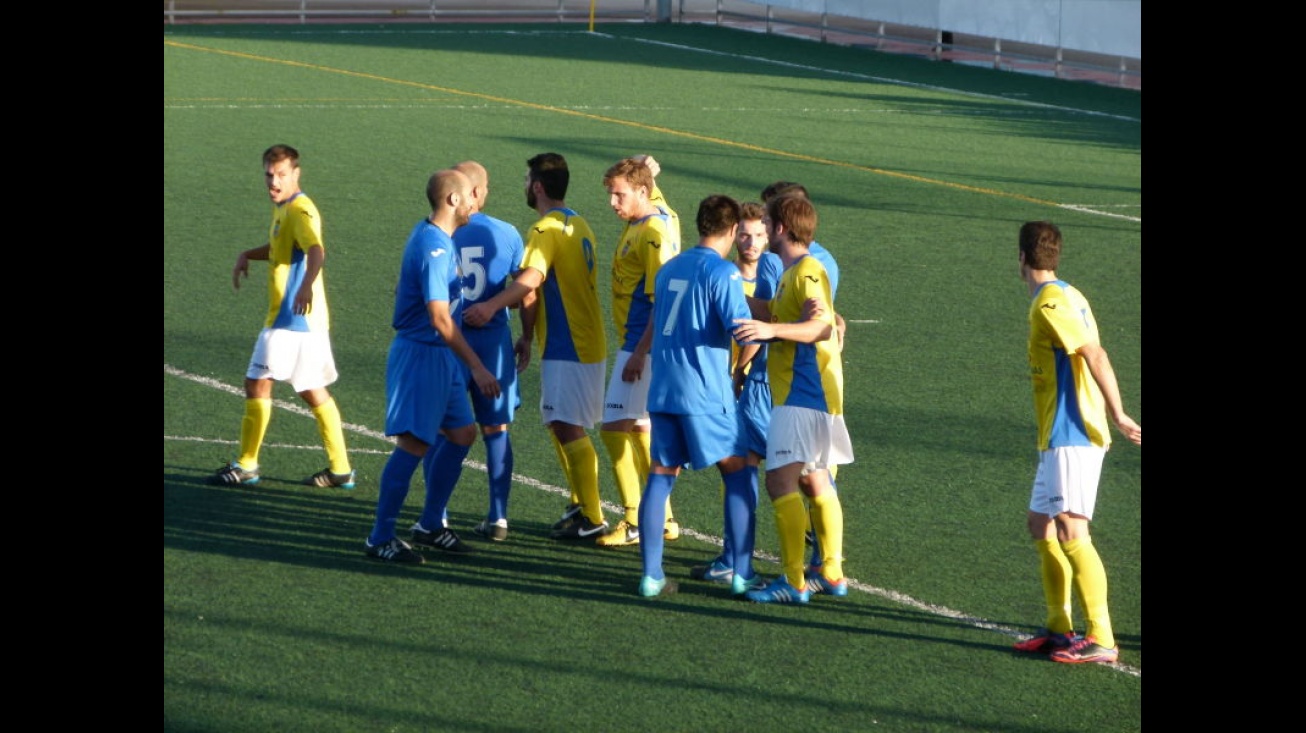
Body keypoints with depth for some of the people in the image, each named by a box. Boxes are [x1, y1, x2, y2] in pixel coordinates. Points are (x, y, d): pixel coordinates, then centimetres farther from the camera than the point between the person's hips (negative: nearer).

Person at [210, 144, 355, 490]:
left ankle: (246, 466, 3)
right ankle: (340, 469, 15)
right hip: (309, 320, 10)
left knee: (257, 383, -4)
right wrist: (247, 255, 17)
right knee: (313, 391, 13)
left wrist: (307, 284, -53)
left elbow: (316, 250, -35)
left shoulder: (299, 210, -16)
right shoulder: (283, 208, 15)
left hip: (291, 318, -10)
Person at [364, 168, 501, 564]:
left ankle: (430, 525, 22)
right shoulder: (434, 248, -21)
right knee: (414, 443, -10)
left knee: (462, 432, 13)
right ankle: (381, 537, -4)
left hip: (442, 356, 10)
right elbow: (440, 319, -26)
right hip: (421, 355, -10)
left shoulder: (434, 237, 11)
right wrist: (476, 367, -25)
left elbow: (400, 290, 24)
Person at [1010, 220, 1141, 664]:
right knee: (1040, 525, 16)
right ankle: (1059, 628, 21)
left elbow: (1094, 354, -22)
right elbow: (1091, 356, 16)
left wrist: (1118, 415, -24)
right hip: (1060, 436, 11)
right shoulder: (1065, 297, 15)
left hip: (1071, 438, -11)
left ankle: (1101, 639, -16)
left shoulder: (1051, 303, -14)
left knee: (1070, 531, -14)